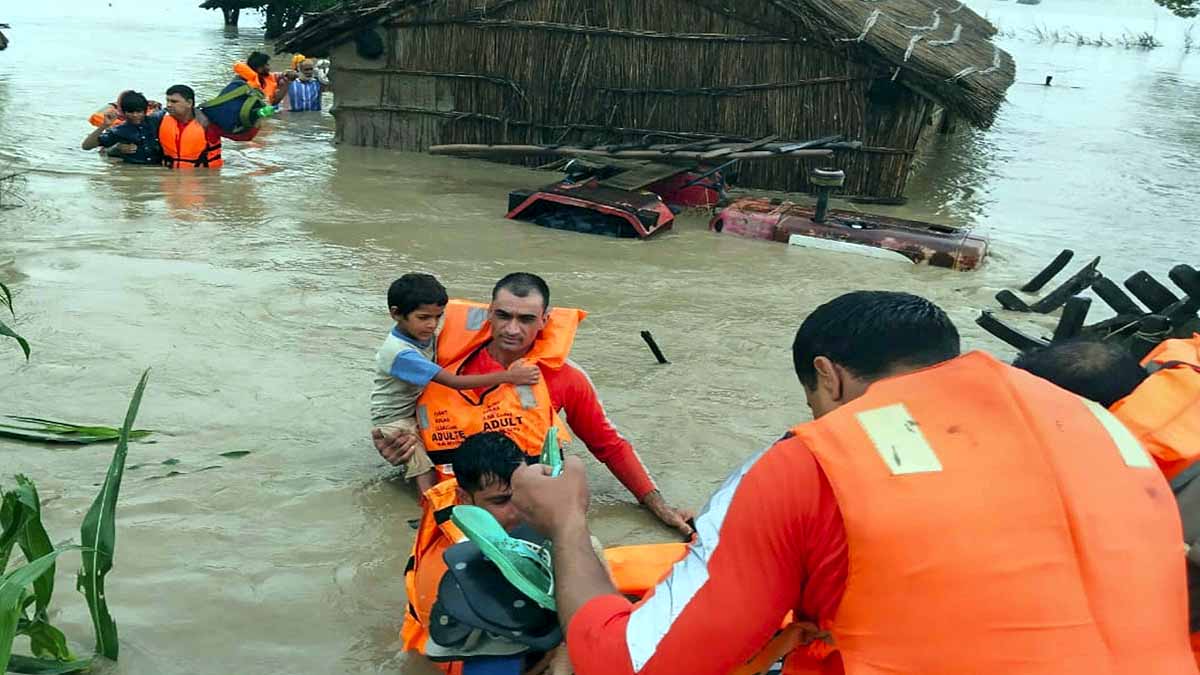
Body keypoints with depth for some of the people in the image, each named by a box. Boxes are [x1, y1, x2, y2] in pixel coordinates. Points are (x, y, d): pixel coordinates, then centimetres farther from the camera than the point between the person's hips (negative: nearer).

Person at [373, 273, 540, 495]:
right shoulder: (400, 353, -33)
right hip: (394, 420, -9)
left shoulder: (427, 335, -8)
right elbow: (454, 382, -37)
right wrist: (507, 376, -40)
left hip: (420, 408, 9)